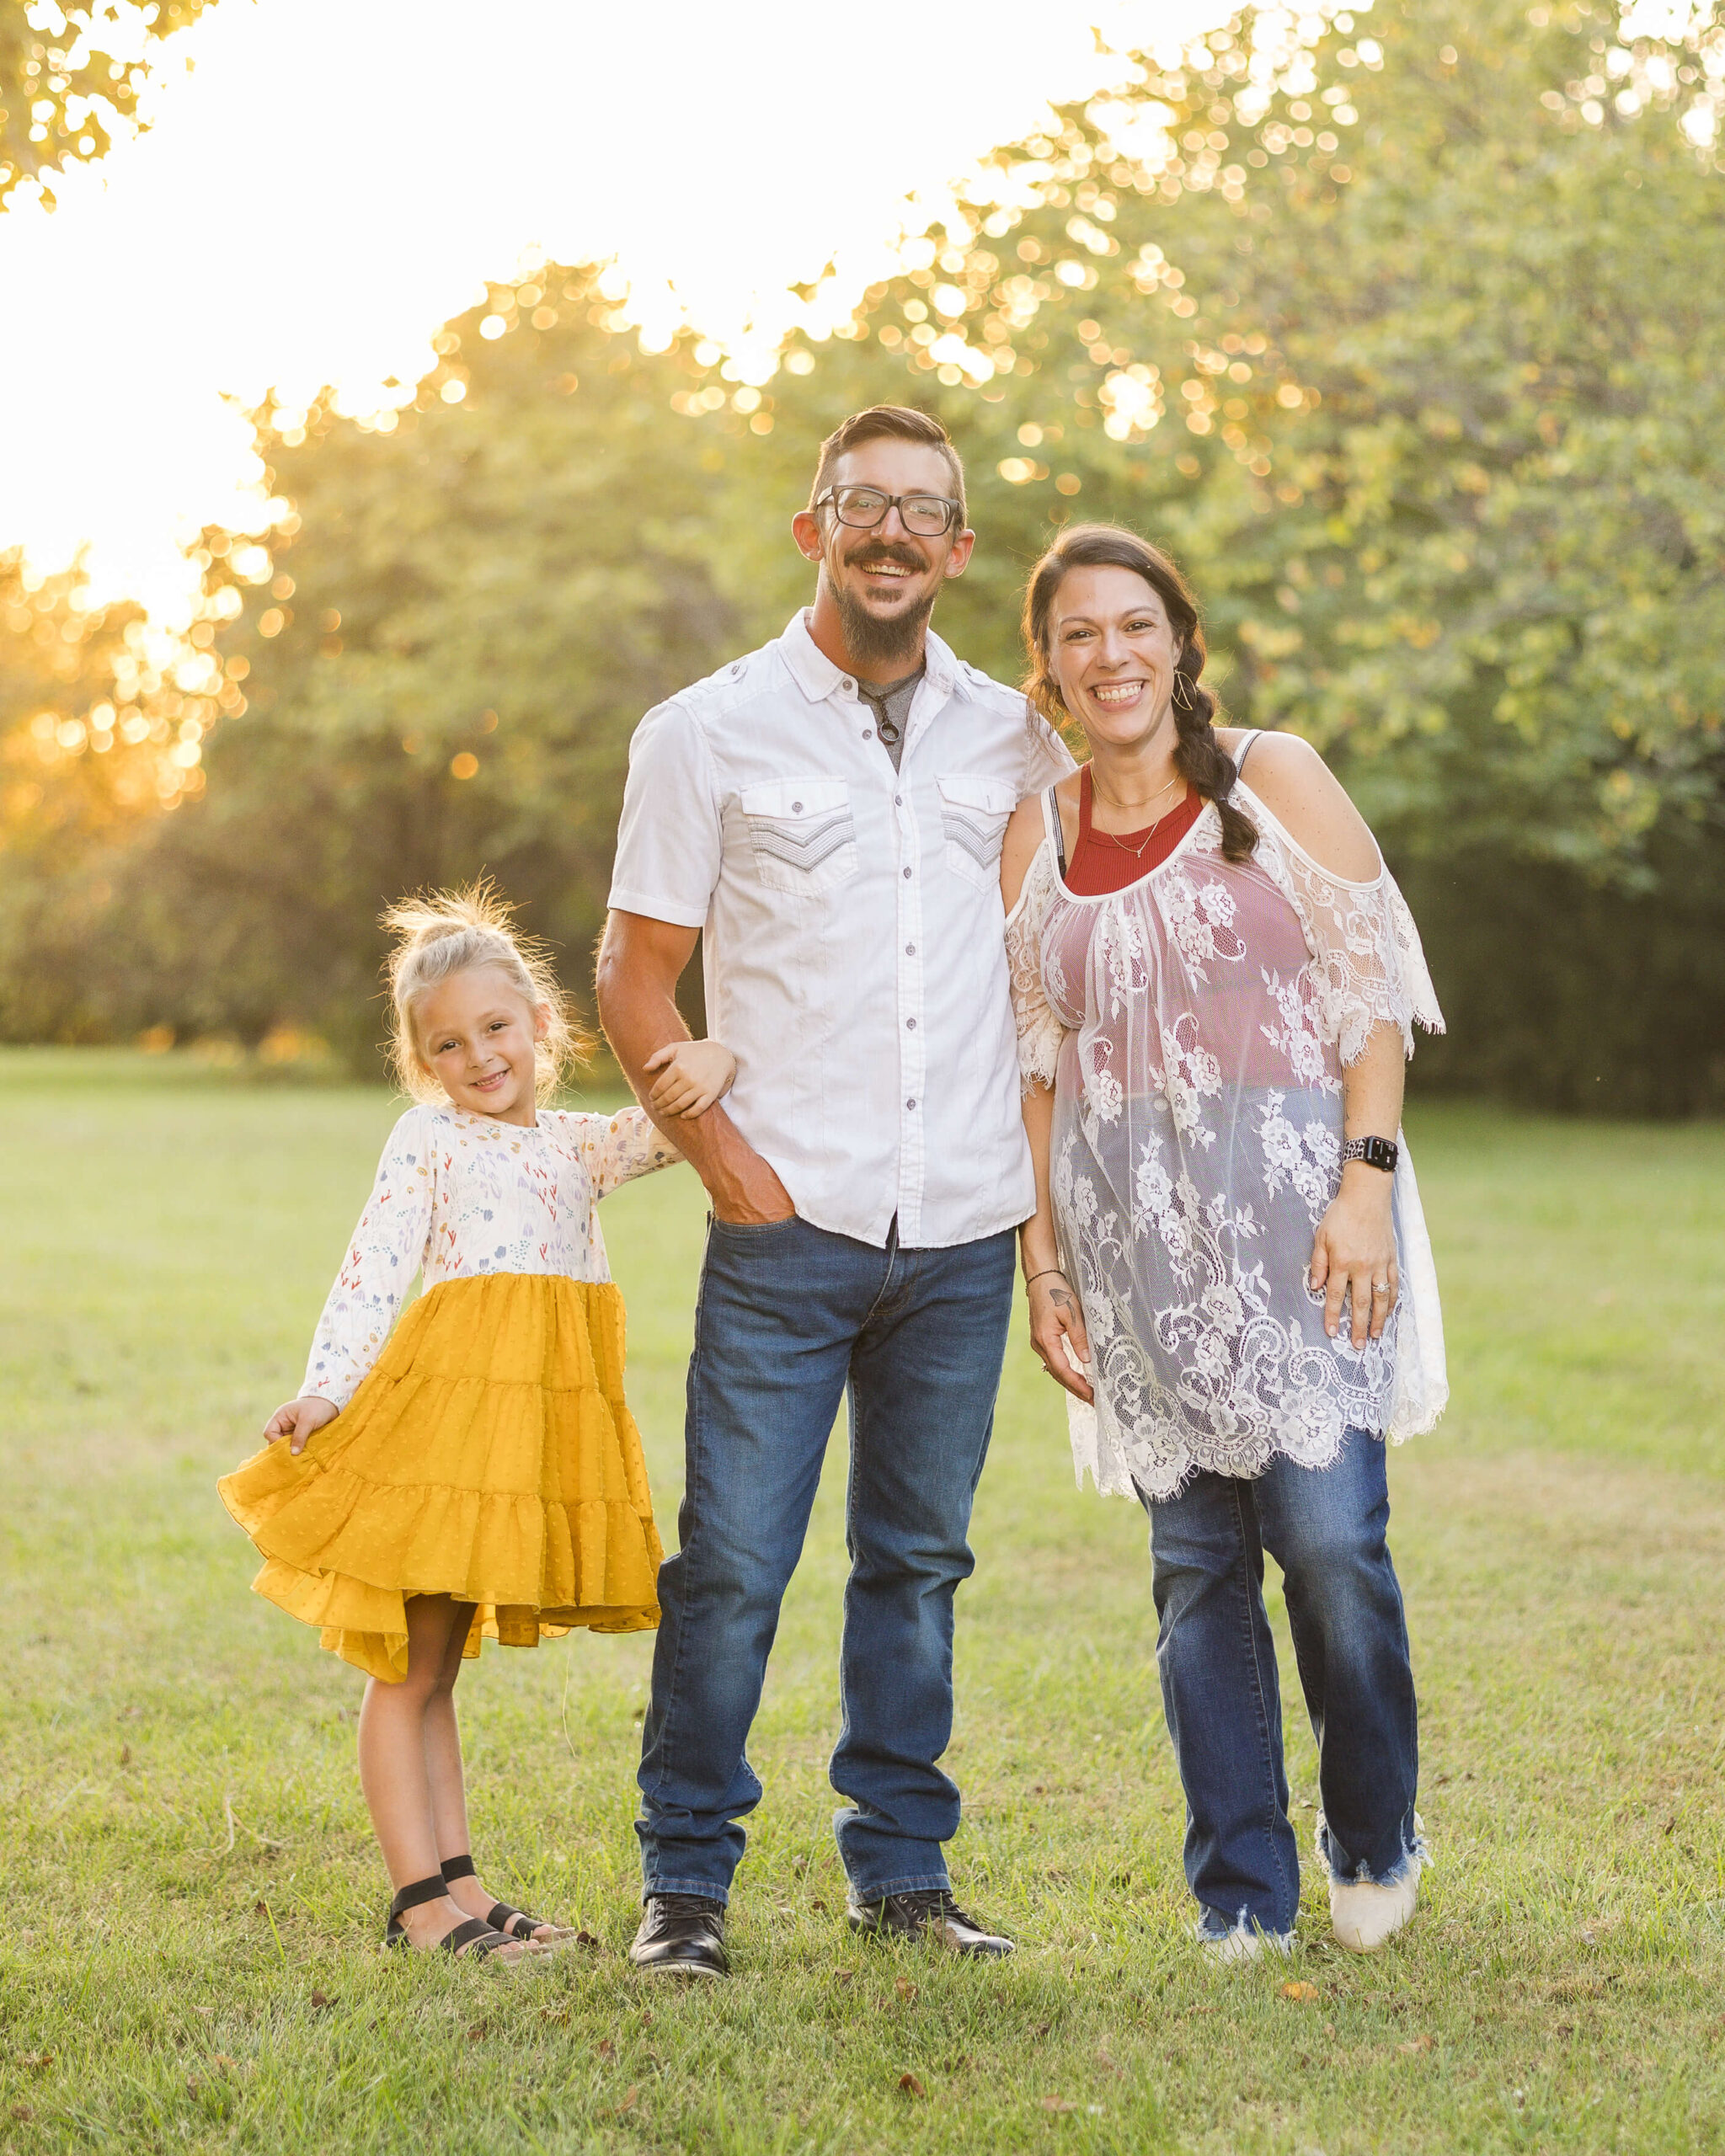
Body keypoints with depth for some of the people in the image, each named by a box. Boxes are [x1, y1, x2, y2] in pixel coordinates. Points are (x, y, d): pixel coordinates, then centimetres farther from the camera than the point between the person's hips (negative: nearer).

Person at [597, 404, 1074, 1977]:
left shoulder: (1015, 740, 11)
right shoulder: (709, 735, 2)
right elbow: (634, 975, 4)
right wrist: (719, 1146, -7)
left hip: (964, 1229, 3)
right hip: (788, 1221, -3)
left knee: (918, 1558, 11)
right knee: (731, 1564, -3)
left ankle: (901, 1867, 22)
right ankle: (685, 1881, 10)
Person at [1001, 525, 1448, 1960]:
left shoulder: (1275, 780, 3)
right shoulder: (1034, 840, 12)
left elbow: (1378, 993, 0)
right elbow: (1039, 1065, 15)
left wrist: (1366, 1182, -11)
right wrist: (1045, 1265, 9)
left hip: (1292, 1198, -3)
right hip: (1137, 1226, 3)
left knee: (1328, 1536, -9)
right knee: (1194, 1559, 3)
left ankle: (1377, 1843, 16)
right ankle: (1241, 1898, 12)